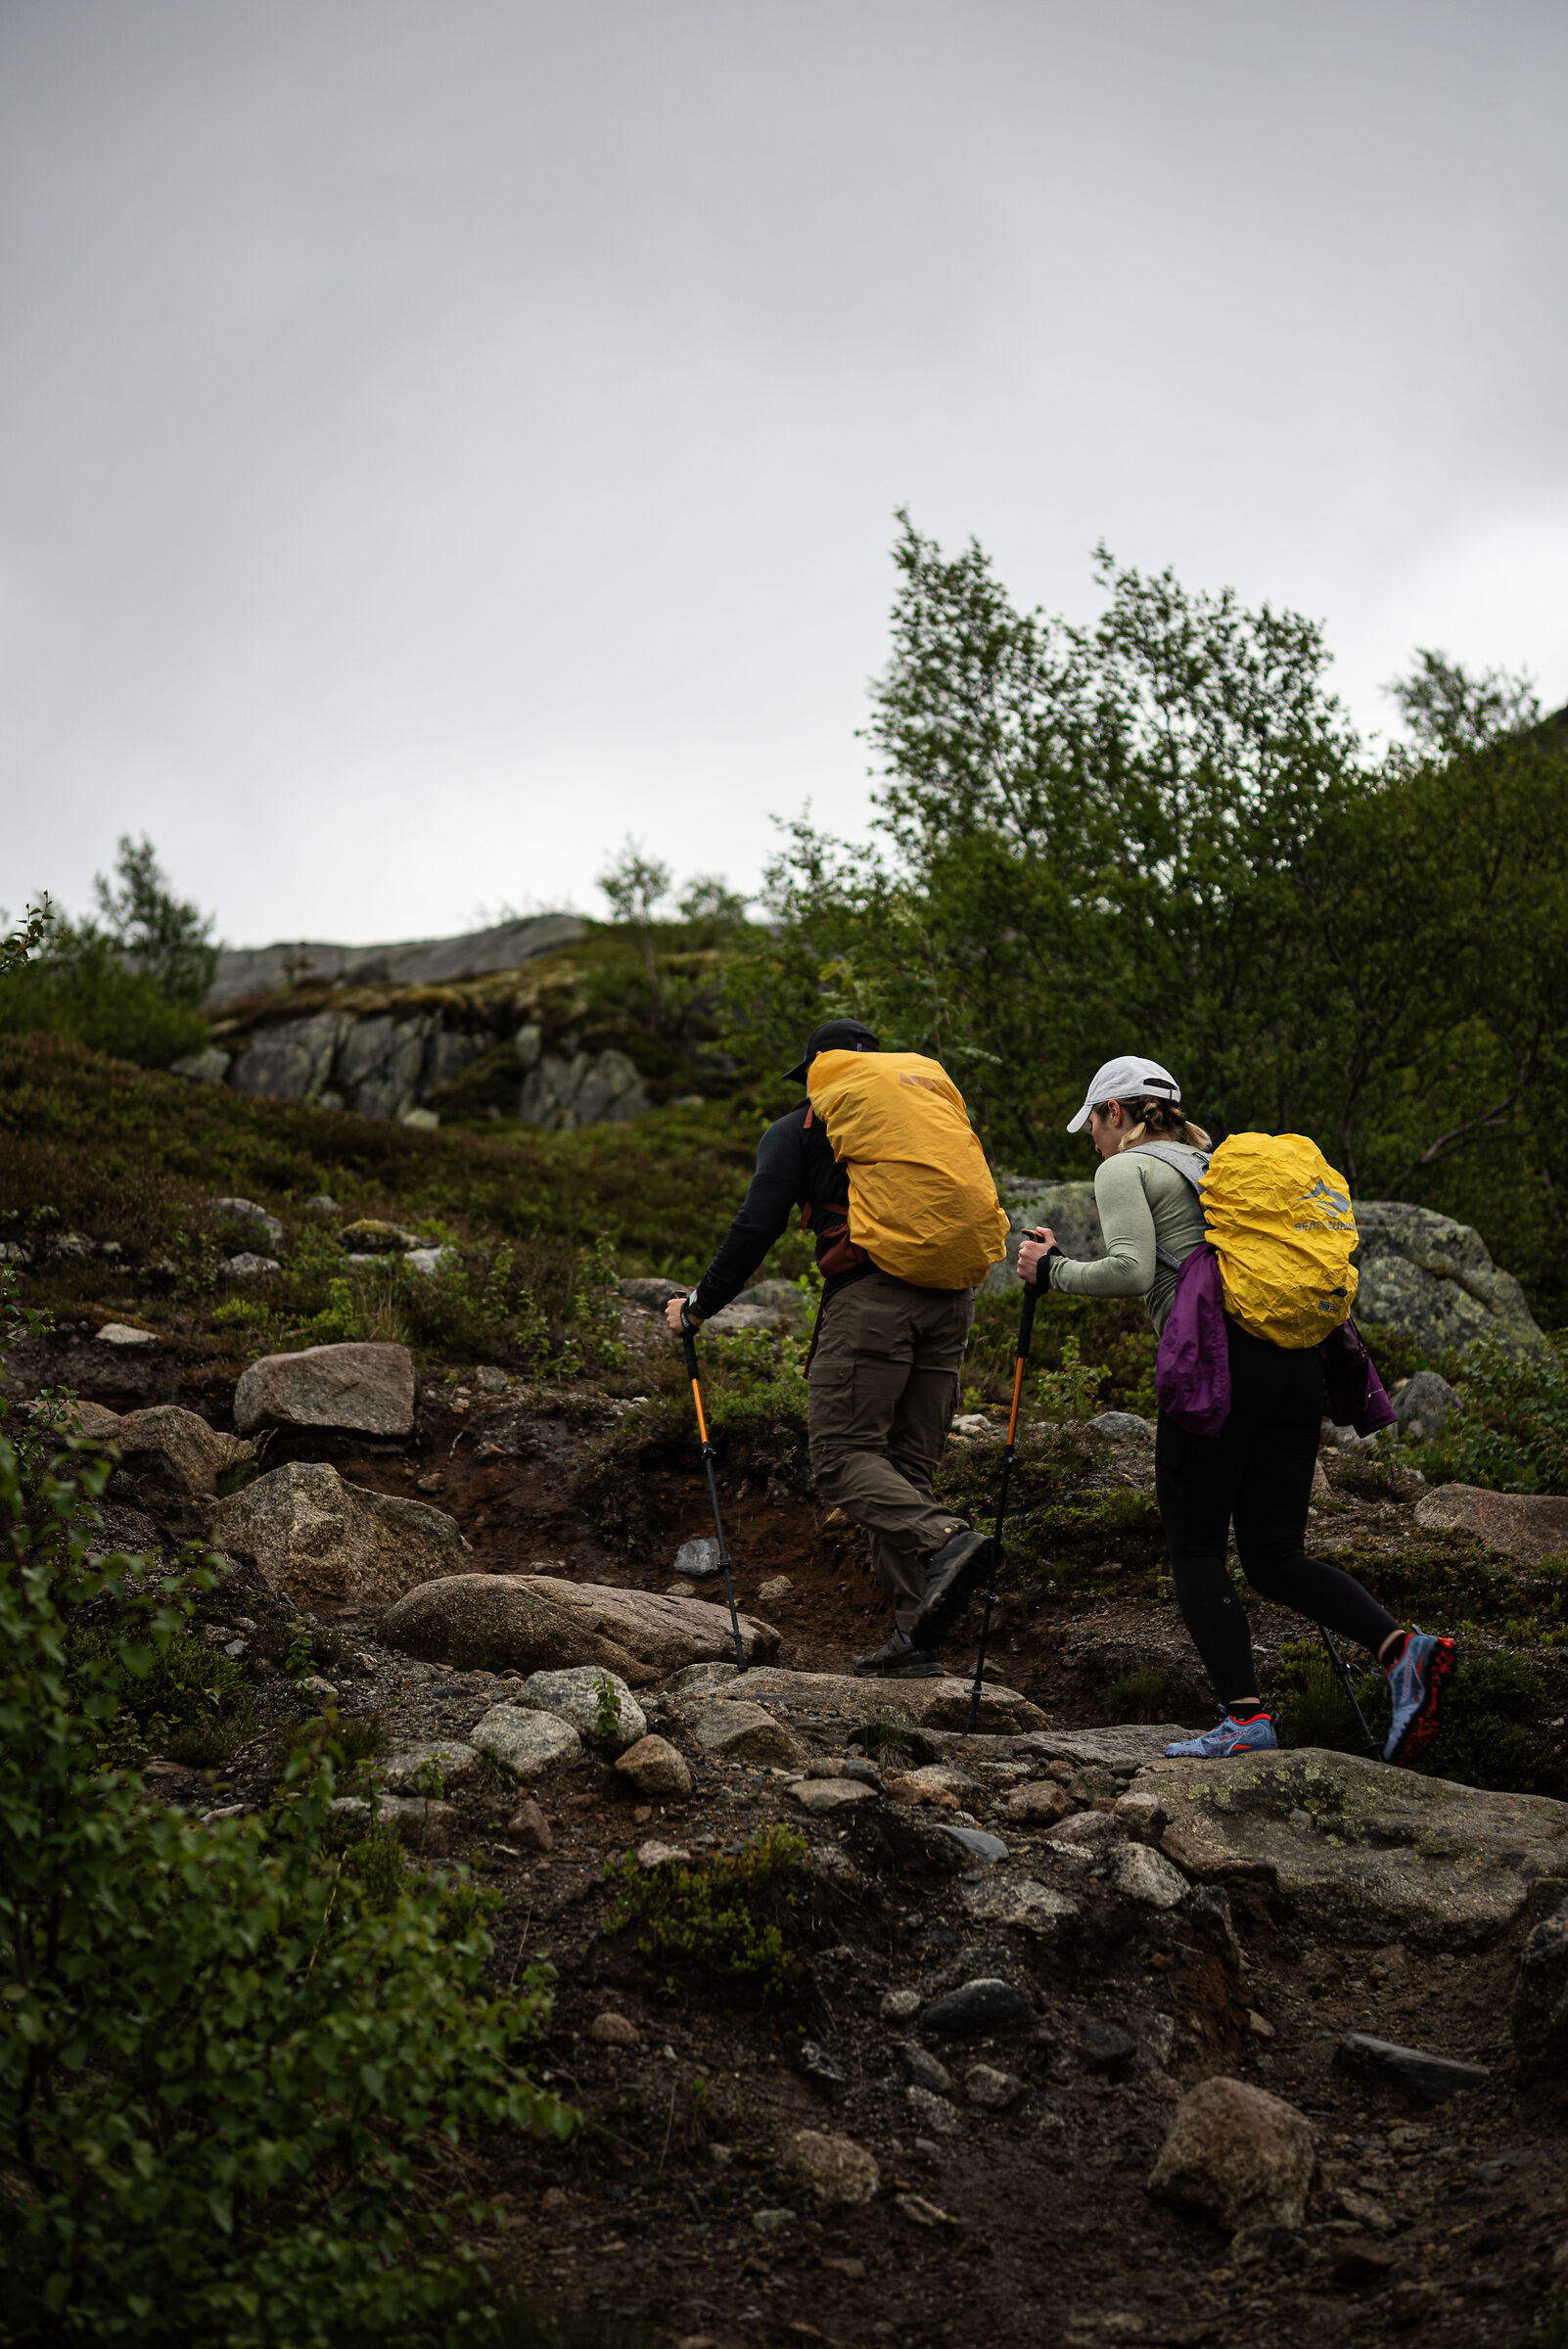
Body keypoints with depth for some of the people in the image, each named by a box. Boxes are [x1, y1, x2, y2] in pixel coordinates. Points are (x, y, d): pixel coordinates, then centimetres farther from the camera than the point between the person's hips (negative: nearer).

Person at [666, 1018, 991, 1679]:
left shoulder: (799, 1129, 11)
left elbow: (755, 1228, 3)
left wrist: (698, 1306, 12)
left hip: (868, 1296, -6)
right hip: (949, 1300, 6)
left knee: (843, 1455, -6)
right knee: (906, 1463, 8)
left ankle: (946, 1540, -33)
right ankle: (914, 1637, 1)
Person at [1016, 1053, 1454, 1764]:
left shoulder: (1125, 1170, 6)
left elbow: (1131, 1271, -9)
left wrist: (1053, 1268, 5)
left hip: (1219, 1359, -7)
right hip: (1297, 1361, 7)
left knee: (1196, 1550, 2)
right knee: (1275, 1556, 7)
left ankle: (1246, 1717, -9)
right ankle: (1402, 1647, -14)